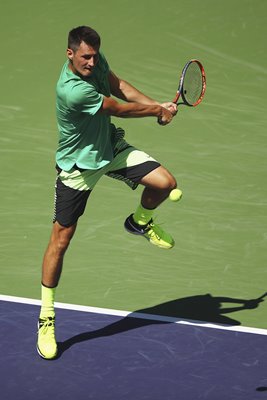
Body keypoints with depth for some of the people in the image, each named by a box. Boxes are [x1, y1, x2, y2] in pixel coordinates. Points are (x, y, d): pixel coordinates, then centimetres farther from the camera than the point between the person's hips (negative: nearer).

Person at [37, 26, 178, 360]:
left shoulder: (96, 62, -10)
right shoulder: (72, 90, -33)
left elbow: (119, 85, 7)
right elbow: (119, 109, -21)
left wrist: (157, 106, -6)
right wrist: (158, 112, -6)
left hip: (110, 146, 7)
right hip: (78, 165, -7)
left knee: (164, 184, -13)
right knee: (61, 238, -3)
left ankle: (140, 222, 22)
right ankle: (46, 317, 8)